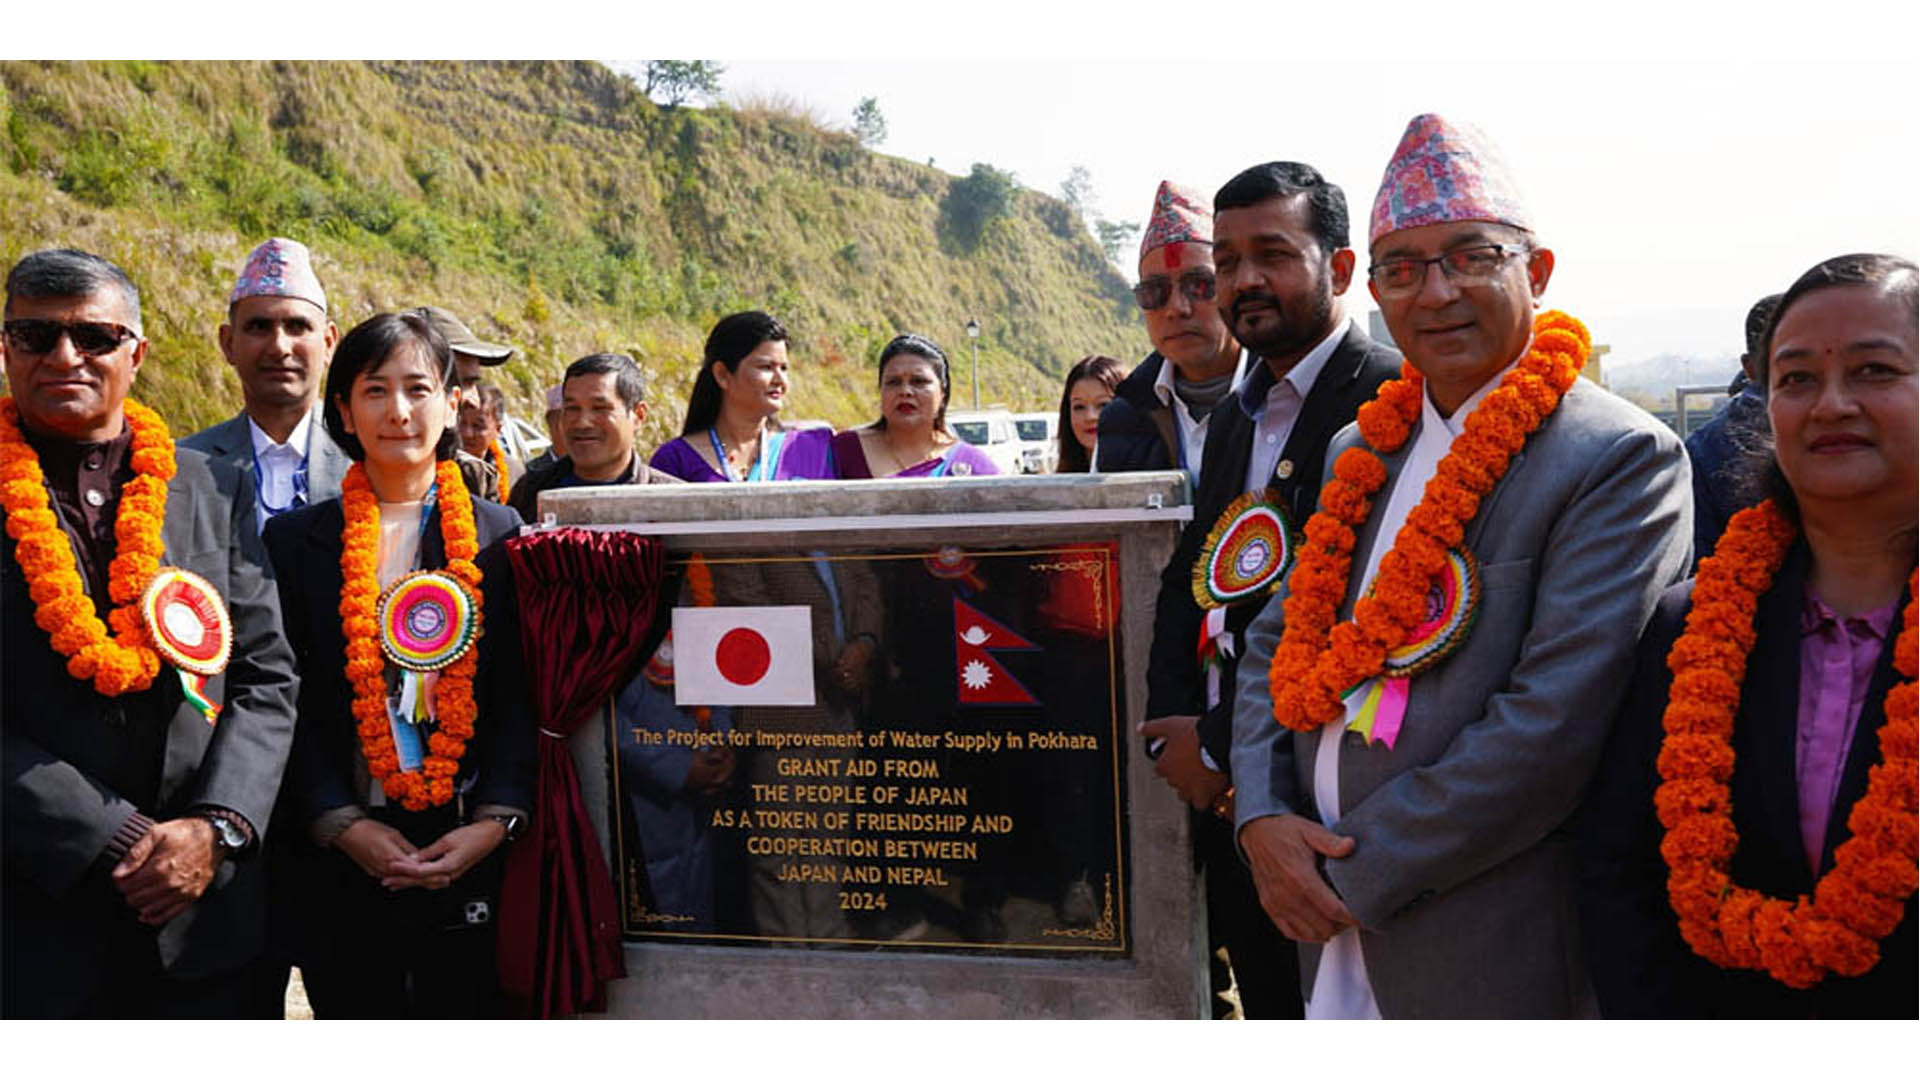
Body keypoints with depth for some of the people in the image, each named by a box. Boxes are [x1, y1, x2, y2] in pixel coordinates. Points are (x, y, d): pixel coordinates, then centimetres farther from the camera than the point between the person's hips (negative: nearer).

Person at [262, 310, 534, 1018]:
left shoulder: (501, 536, 5)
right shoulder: (295, 541, 5)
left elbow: (522, 697, 1)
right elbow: (287, 705, 2)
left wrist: (493, 822, -10)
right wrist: (344, 827, -8)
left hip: (475, 855, 0)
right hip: (344, 861, 0)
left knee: (469, 1008, 6)